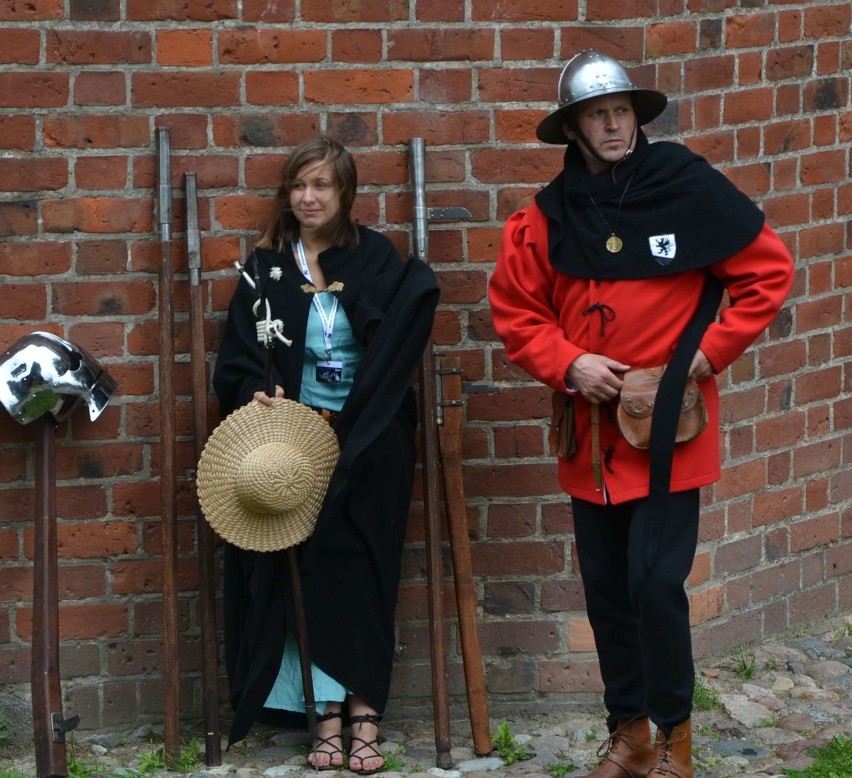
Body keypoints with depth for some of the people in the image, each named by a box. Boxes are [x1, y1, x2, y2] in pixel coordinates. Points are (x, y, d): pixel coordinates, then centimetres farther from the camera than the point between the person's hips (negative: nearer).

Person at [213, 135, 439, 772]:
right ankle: (331, 715, -3)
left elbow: (399, 337, -10)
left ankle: (362, 713, -2)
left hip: (370, 443, -1)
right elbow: (240, 360, 2)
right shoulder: (266, 269, 7)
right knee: (320, 570, -4)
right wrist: (254, 397, -16)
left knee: (364, 571, -3)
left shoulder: (375, 257, 4)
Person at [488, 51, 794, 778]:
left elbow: (768, 273, -3)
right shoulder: (548, 216, 0)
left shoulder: (689, 187, -9)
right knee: (607, 588, 12)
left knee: (656, 582, -10)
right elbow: (516, 311, 7)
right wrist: (569, 364, -9)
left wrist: (711, 351, -8)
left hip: (668, 430, -4)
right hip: (590, 434, 4)